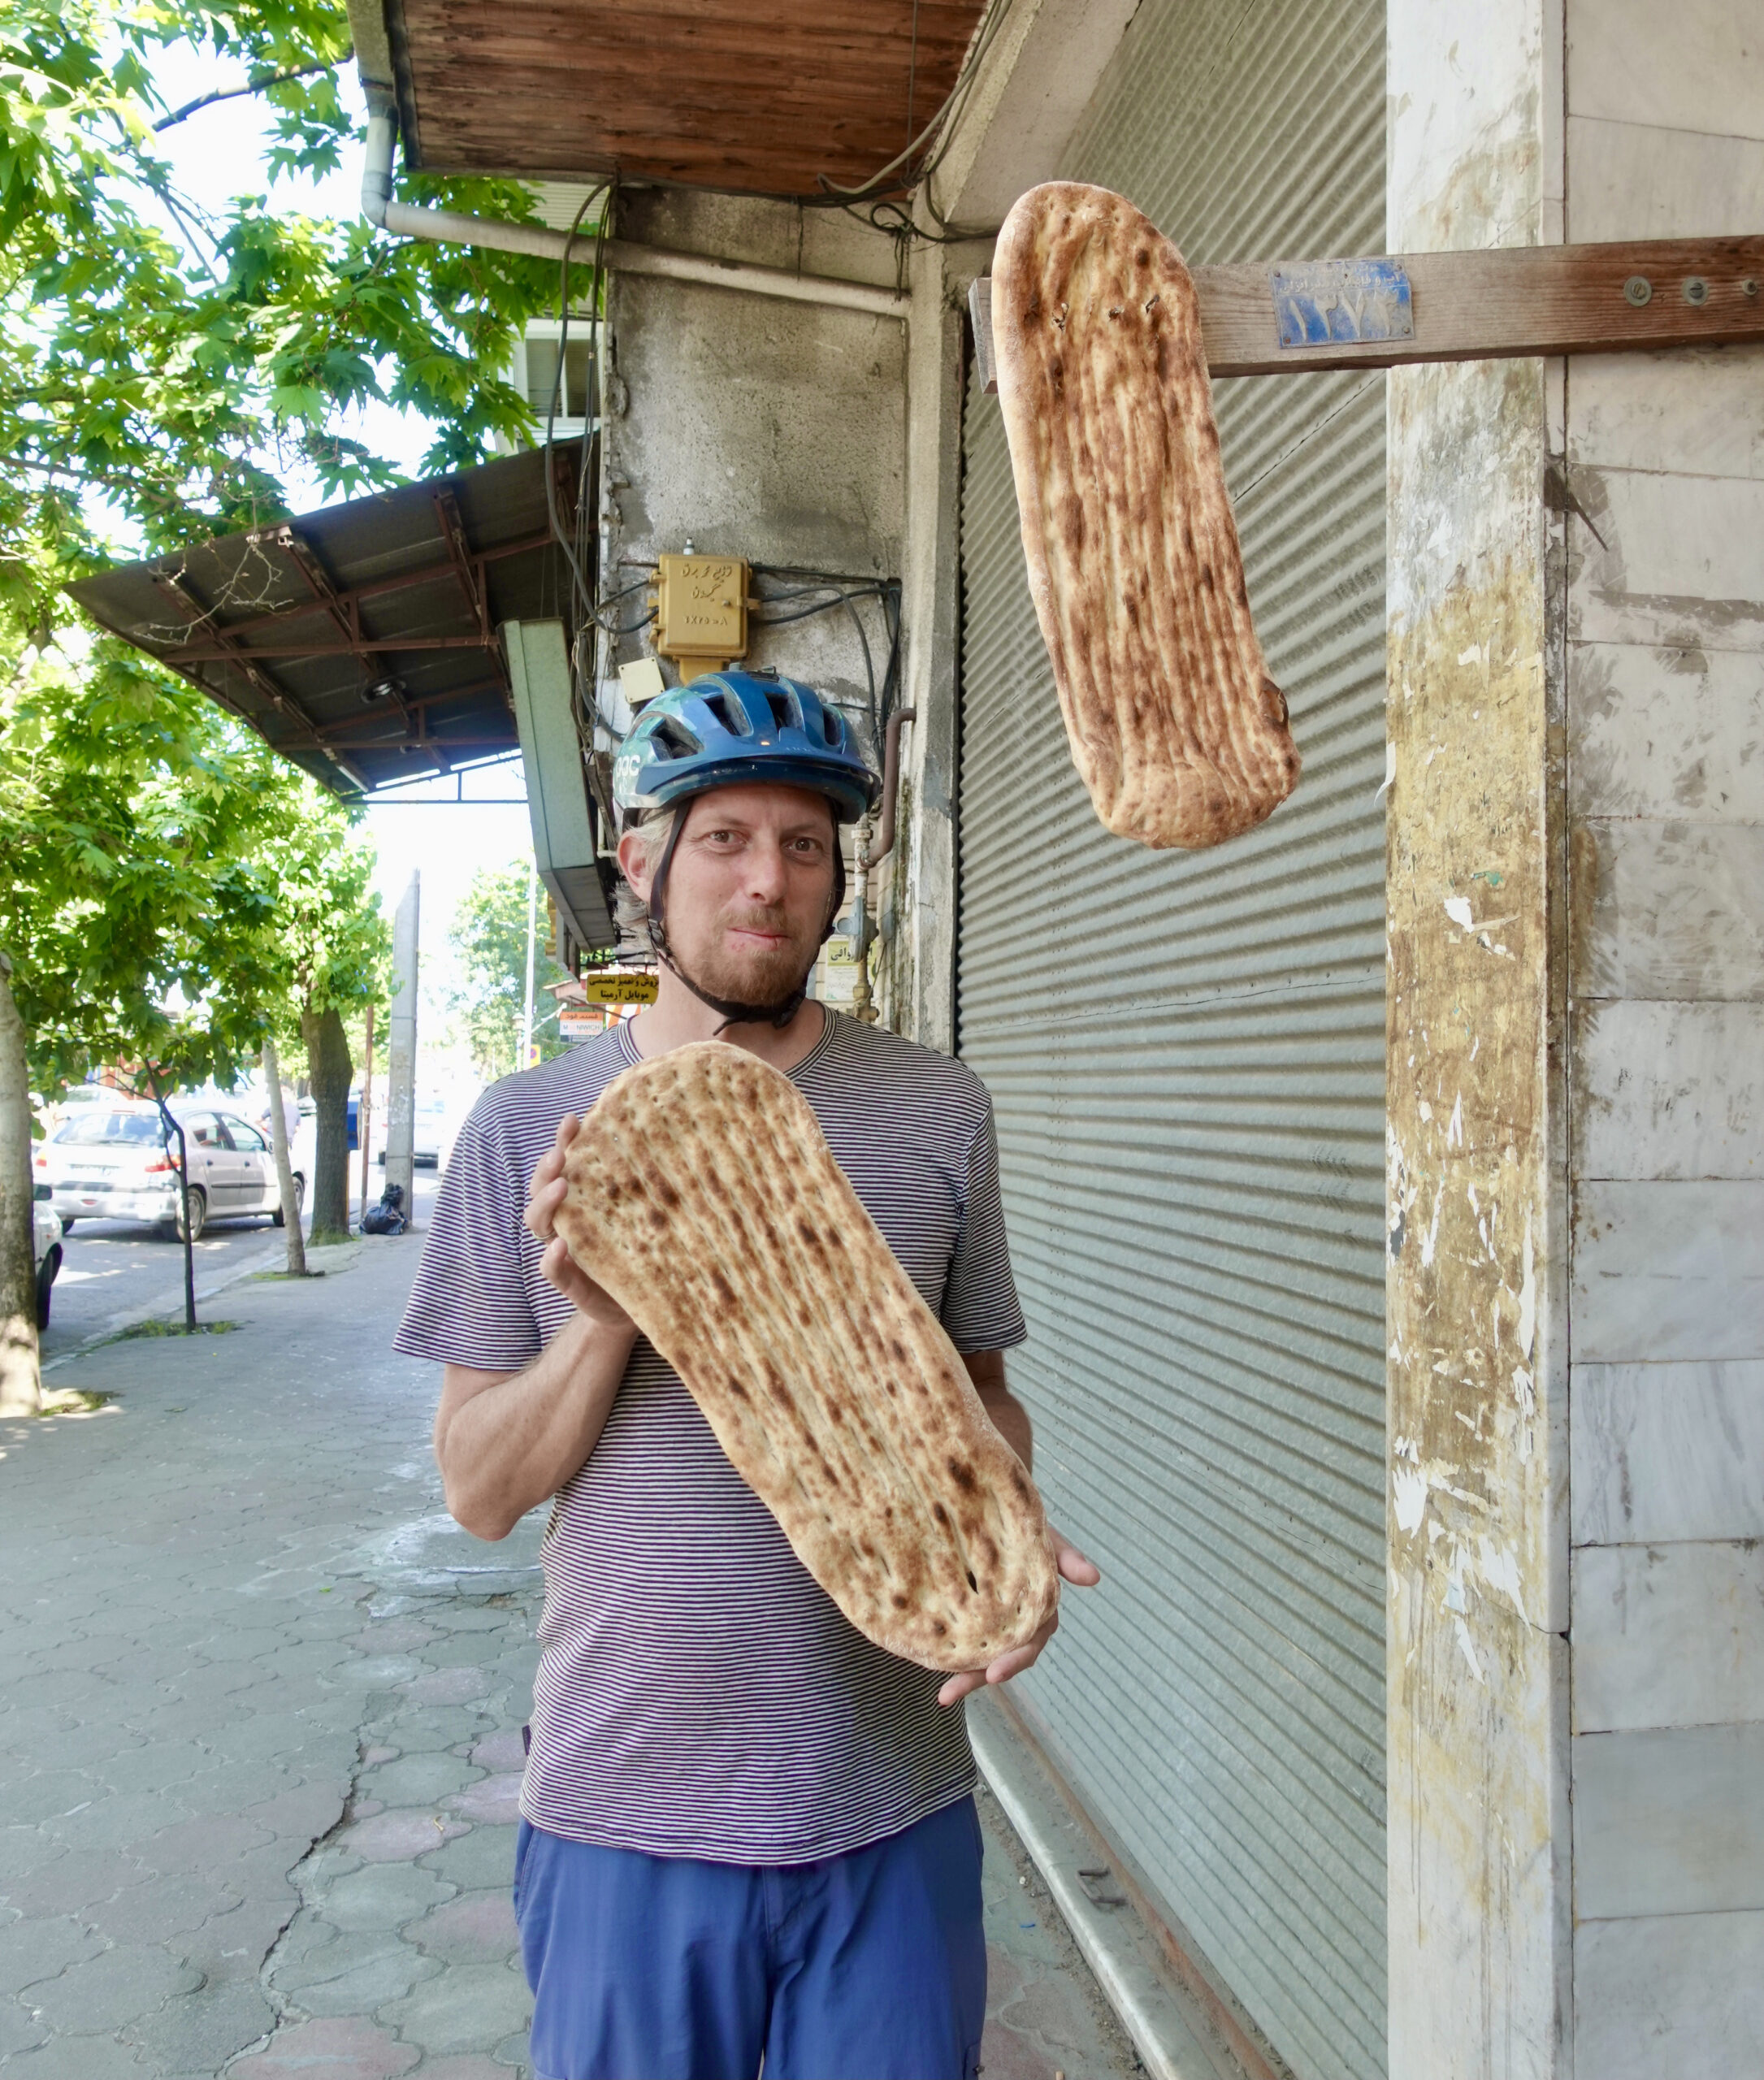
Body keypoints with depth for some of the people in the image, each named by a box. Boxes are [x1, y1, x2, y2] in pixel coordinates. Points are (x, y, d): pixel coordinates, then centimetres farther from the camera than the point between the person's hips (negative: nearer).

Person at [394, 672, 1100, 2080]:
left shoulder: (939, 1110, -1)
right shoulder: (530, 1129, -3)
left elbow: (979, 1393, 9)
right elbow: (478, 1490, -2)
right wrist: (602, 1326, -20)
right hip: (624, 1817, 0)